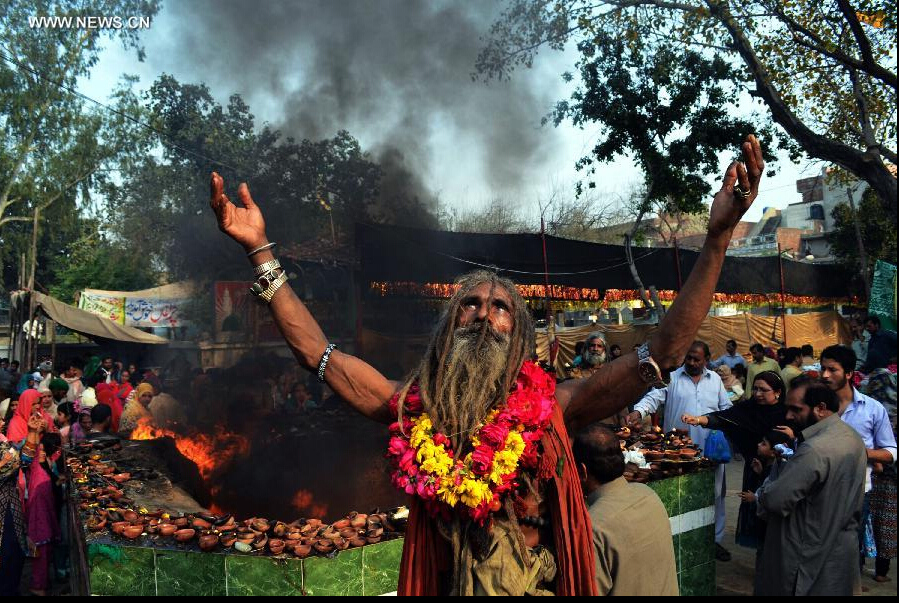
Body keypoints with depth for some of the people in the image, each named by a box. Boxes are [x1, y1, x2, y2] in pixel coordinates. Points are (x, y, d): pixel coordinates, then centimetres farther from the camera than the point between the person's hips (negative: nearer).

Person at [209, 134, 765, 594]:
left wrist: (718, 237, -28)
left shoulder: (551, 408, -12)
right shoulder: (416, 408, -6)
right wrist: (260, 249, -11)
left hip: (540, 586, -1)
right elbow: (316, 350, -7)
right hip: (448, 584, 2)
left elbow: (666, 349, -19)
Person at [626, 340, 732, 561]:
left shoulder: (715, 379, 10)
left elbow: (726, 408, 14)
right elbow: (654, 397, -11)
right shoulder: (672, 377, 0)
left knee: (714, 495, 10)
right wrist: (638, 411, -29)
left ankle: (715, 539, 24)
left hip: (710, 449, 3)